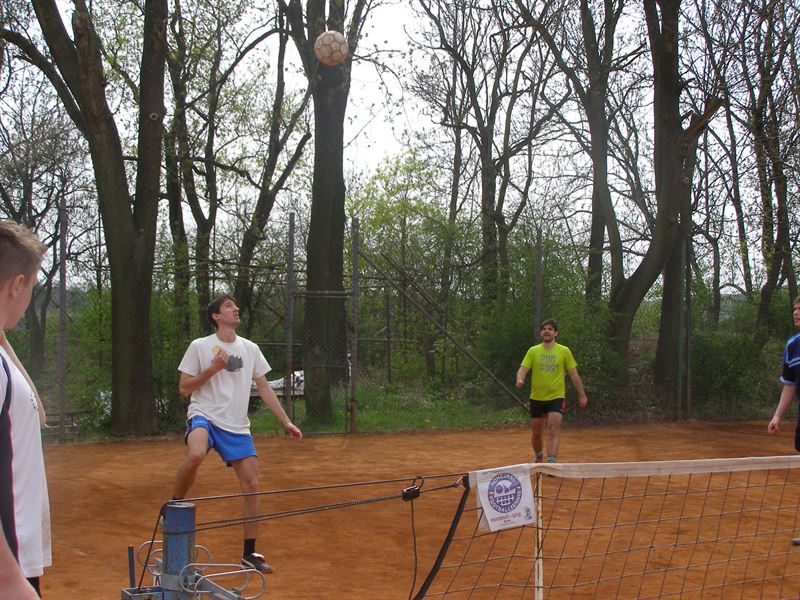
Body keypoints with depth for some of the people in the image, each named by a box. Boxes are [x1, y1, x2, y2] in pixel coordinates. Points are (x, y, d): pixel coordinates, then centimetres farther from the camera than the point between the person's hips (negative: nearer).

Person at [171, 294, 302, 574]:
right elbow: (184, 388, -1)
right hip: (204, 416, -5)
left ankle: (249, 553, 12)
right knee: (195, 455, -38)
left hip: (237, 427, 5)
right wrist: (213, 369, -14)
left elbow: (264, 388, 14)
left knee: (252, 485, -1)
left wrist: (286, 421, 8)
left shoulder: (250, 348, 11)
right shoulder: (200, 346, -1)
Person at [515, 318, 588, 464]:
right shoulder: (533, 351, 3)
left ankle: (552, 462, -24)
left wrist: (582, 395, 6)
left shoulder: (564, 351, 1)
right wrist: (520, 379, -28)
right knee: (536, 434, 12)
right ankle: (538, 458, 37)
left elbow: (574, 374, 5)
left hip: (556, 397, -2)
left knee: (553, 431, -18)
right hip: (536, 398, 2)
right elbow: (523, 369, -5)